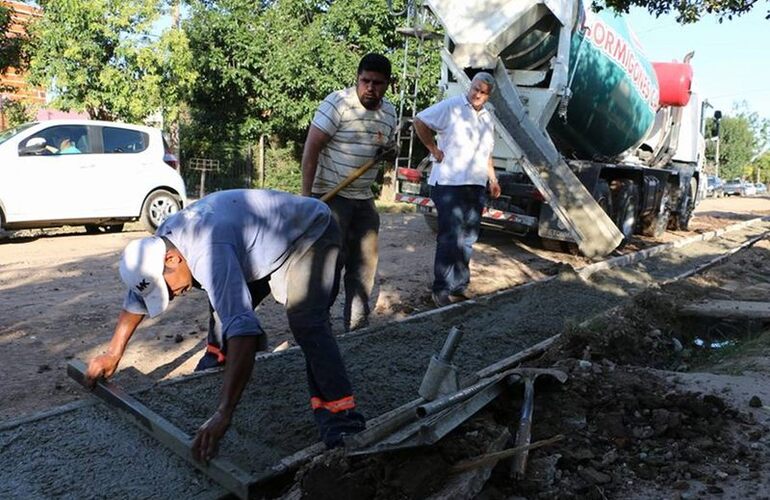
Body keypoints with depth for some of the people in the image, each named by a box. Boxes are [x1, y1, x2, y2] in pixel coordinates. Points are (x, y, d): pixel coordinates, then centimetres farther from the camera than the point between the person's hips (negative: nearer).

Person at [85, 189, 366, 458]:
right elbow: (138, 296, 10)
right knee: (227, 301, 17)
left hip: (311, 234, -9)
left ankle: (338, 409, -35)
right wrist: (113, 353, 16)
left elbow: (241, 326, -46)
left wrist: (223, 414, -48)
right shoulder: (160, 244, -8)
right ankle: (222, 353, 45)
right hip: (270, 242, 9)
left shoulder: (209, 254, -38)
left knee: (306, 322, -31)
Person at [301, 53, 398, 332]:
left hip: (364, 199, 7)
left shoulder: (389, 113, 9)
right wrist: (306, 194, -18)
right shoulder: (338, 103, -12)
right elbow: (311, 148, -14)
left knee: (365, 263, 10)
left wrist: (386, 150, 0)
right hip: (330, 196, -7)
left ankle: (357, 326, 23)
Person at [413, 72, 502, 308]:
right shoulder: (451, 107, -4)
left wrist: (493, 179, 20)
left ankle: (458, 288, 21)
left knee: (467, 239, 10)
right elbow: (420, 122, -6)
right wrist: (435, 150, -9)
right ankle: (441, 290, 1)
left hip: (476, 186, 8)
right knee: (451, 238, -9)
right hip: (449, 184, -7)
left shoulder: (487, 119, 19)